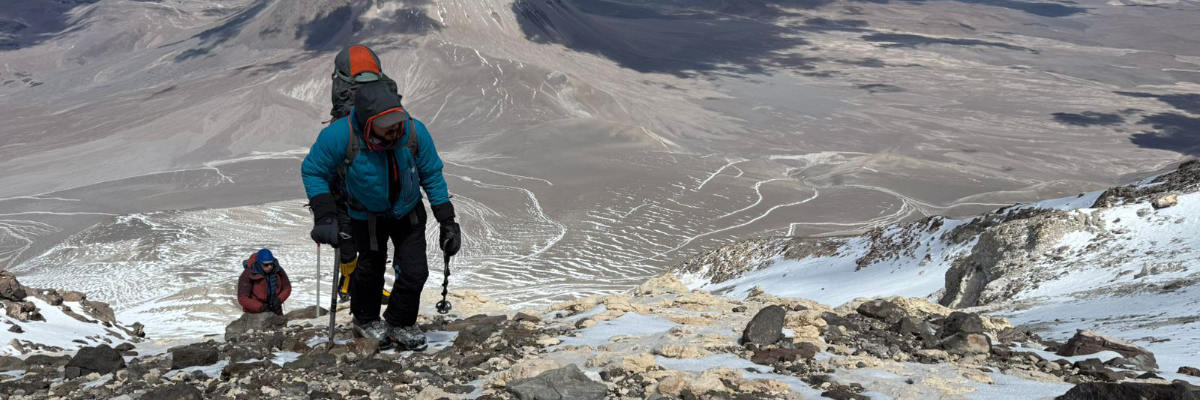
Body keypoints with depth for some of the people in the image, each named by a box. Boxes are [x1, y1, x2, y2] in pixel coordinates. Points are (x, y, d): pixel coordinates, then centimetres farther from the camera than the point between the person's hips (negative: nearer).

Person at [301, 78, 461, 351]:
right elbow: (313, 172, -17)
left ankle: (399, 324, 29)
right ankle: (365, 319, 45)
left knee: (415, 272, 2)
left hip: (409, 213, 2)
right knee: (371, 270, 13)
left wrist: (447, 221, -9)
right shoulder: (339, 136, -32)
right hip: (367, 216, -2)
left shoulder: (414, 132, -26)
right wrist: (324, 217, -26)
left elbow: (432, 175, -10)